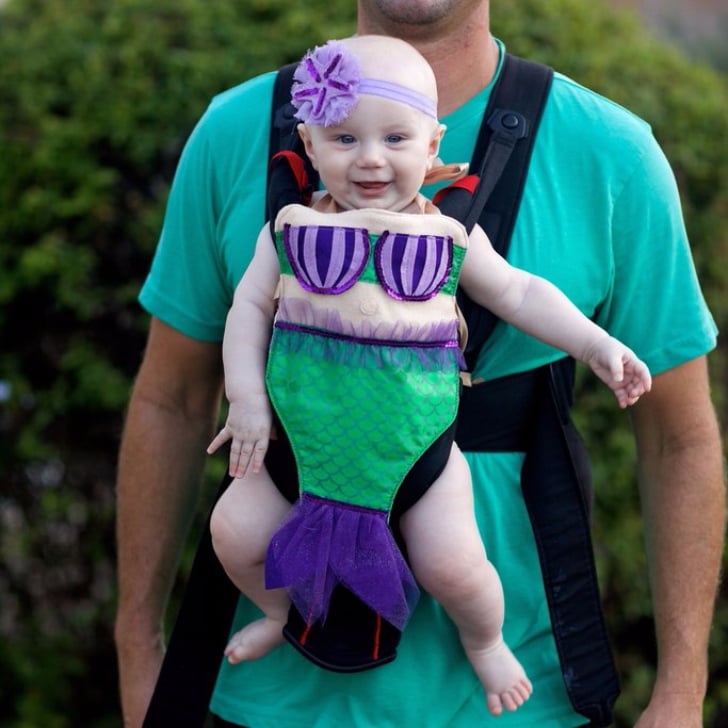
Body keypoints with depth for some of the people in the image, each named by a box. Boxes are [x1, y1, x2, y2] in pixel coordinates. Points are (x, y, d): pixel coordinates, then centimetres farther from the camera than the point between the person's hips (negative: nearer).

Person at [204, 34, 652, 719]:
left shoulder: (449, 235, 2)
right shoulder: (292, 230, 2)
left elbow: (520, 293, 11)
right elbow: (250, 306, 5)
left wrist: (595, 344, 5)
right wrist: (246, 398, -4)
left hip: (415, 440, -1)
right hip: (308, 427, 1)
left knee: (453, 564, -13)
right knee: (234, 532, -6)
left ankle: (484, 640, 23)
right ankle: (280, 611, 28)